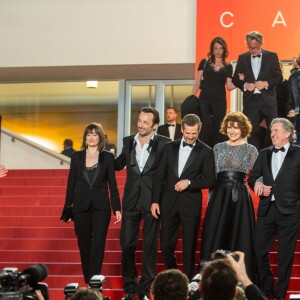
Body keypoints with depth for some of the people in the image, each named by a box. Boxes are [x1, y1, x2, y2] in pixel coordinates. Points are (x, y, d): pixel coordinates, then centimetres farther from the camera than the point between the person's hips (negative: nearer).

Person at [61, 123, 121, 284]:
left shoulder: (107, 157, 2)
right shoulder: (76, 156, 5)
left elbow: (112, 184, 4)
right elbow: (71, 183, 7)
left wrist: (117, 208, -1)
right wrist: (67, 207, 4)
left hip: (101, 206, -1)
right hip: (81, 206, 1)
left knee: (98, 244, -9)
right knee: (84, 245, 7)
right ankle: (88, 281, 20)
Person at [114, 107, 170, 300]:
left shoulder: (164, 144, -6)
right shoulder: (128, 141, 6)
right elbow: (119, 164, 19)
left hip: (152, 201, -3)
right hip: (131, 200, 3)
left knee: (150, 246, 5)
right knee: (127, 245, 5)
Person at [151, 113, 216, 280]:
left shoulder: (206, 151, 0)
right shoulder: (170, 147, 8)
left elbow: (210, 180, -3)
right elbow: (160, 175, 8)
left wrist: (189, 182, -16)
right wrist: (155, 200, 2)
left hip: (191, 203, -3)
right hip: (169, 202, 3)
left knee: (189, 247, 2)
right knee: (166, 244, 5)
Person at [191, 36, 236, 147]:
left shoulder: (227, 67, 10)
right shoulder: (204, 63, 7)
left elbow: (229, 86, 7)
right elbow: (197, 82, 6)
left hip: (220, 101, 2)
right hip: (204, 100, -2)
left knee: (218, 128, 2)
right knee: (206, 126, -18)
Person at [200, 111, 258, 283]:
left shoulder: (250, 150, 4)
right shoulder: (219, 148, 11)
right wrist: (211, 197, 6)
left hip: (240, 197, -2)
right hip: (219, 196, 2)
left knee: (239, 236, -1)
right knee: (215, 236, 1)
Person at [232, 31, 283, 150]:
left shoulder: (272, 56, 5)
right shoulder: (242, 58, 10)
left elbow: (279, 76, 2)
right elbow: (235, 79, 10)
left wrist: (266, 83, -15)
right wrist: (245, 85, -10)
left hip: (268, 99, -1)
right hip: (250, 100, 1)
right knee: (252, 131, 2)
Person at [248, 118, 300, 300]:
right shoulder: (264, 154, 12)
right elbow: (252, 177, 13)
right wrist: (258, 184, -7)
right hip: (266, 209, 5)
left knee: (285, 255, 4)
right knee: (260, 251, 9)